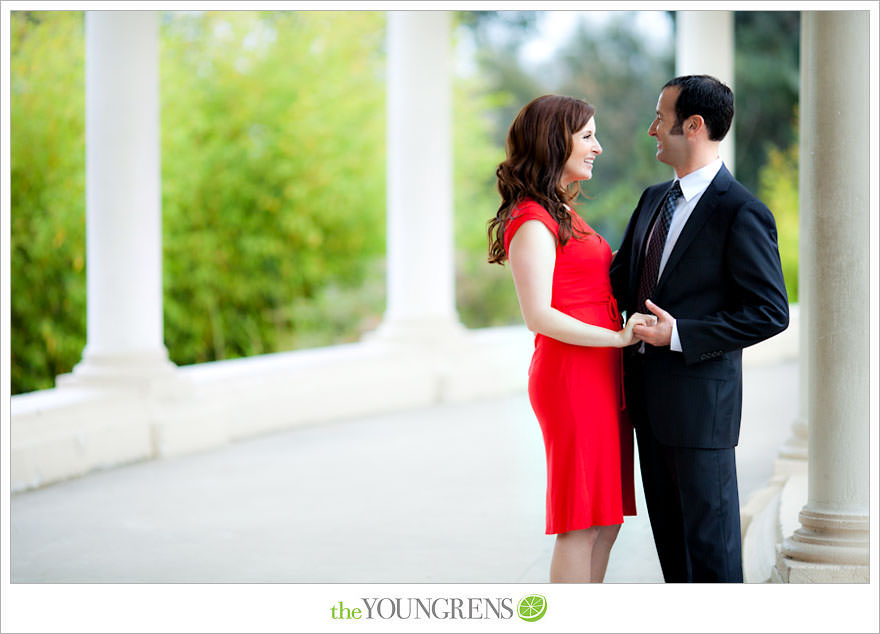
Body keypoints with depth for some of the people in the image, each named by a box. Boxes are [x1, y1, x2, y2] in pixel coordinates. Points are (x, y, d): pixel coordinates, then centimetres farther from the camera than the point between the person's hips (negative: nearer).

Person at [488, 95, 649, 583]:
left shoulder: (562, 214, 18)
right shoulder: (533, 222, -12)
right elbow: (539, 316, -19)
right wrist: (619, 337, -19)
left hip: (600, 377, 9)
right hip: (571, 375, -9)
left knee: (606, 517, 11)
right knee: (581, 522, -6)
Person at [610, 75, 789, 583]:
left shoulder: (741, 212, -13)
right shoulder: (654, 200, 13)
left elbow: (771, 312, -16)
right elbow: (622, 283, 22)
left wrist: (680, 335, -20)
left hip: (700, 398, -8)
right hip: (650, 397, 8)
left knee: (710, 538, -1)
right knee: (670, 533, 15)